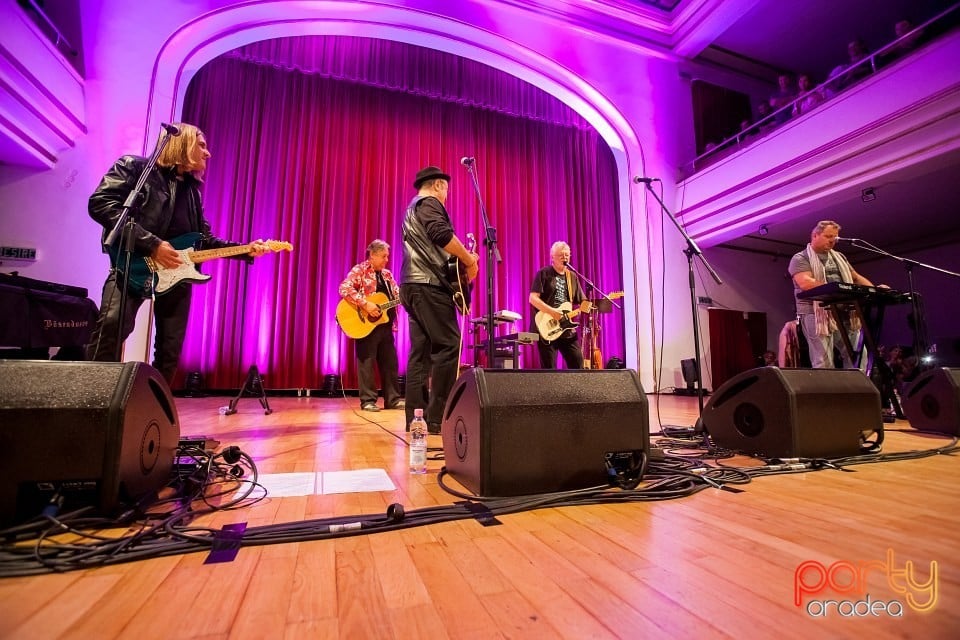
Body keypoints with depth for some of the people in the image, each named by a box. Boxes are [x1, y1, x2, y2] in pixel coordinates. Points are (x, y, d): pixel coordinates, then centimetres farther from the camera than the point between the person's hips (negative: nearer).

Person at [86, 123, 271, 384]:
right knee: (111, 327, -25)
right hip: (135, 264, -5)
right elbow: (99, 204, -10)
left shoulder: (192, 190, 21)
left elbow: (205, 238, 20)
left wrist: (246, 250, 6)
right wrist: (151, 244, -18)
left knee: (170, 349, 4)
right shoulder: (134, 166, 3)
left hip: (176, 272, 6)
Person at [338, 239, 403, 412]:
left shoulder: (387, 274, 16)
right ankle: (368, 401, 8)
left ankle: (393, 399, 16)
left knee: (390, 362, 8)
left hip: (386, 324, 7)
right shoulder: (360, 270, -5)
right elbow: (344, 289, -19)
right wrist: (365, 304, -25)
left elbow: (398, 295, 14)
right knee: (366, 362, 0)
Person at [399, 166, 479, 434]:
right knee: (448, 345, -11)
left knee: (420, 350, 6)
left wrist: (460, 259, 25)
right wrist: (469, 260, -12)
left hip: (412, 285, 10)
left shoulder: (412, 208, 30)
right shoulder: (429, 203, -1)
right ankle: (437, 418, -11)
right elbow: (442, 234, -21)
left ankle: (416, 416, 7)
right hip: (429, 285, -10)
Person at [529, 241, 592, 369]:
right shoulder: (543, 273, -2)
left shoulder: (572, 277, 15)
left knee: (578, 365, 4)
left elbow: (581, 302, 14)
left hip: (567, 330, 5)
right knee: (549, 369, -1)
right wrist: (552, 312, -22)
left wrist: (588, 305, -9)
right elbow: (533, 298, -12)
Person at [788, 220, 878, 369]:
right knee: (824, 364, -8)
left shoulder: (839, 257, 21)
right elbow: (805, 283, -19)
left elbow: (857, 278, 24)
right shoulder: (800, 258, -2)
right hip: (816, 315, -7)